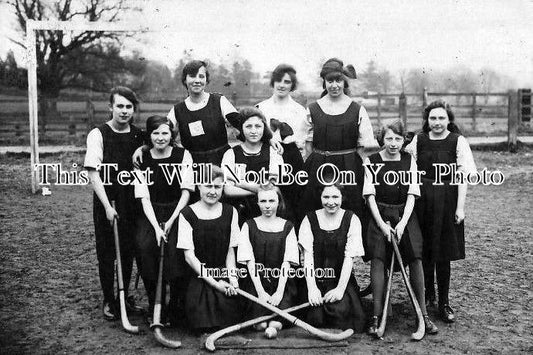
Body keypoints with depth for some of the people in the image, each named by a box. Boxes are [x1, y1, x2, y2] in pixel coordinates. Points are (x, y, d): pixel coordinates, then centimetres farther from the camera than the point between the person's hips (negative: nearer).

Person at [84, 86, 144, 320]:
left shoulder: (138, 136, 5)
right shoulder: (98, 134, -8)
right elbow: (93, 173, -13)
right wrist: (107, 206, -17)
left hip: (131, 202, 4)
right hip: (106, 202, -3)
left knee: (129, 250, 10)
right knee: (106, 253, 4)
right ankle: (108, 301, 19)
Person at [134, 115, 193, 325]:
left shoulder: (183, 156, 1)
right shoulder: (141, 160, 4)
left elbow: (186, 192, -4)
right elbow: (144, 198, -3)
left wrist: (171, 221, -14)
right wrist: (156, 227, -17)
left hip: (177, 212, -1)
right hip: (151, 214, 2)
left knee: (175, 247, -29)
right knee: (144, 245, -27)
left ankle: (176, 306, -11)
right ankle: (154, 304, -11)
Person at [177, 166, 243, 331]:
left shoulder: (230, 212, 7)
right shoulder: (187, 214, -4)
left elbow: (230, 251, 7)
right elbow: (189, 256, -6)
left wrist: (232, 277, -11)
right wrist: (214, 282, -12)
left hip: (224, 280, 2)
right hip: (198, 279, -2)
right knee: (203, 326, -18)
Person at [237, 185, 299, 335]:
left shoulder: (287, 227, 7)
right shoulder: (249, 226, 5)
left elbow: (287, 262, -2)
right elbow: (250, 261, -4)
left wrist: (279, 291, -14)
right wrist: (260, 291, -14)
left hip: (281, 283, 0)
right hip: (256, 282, 0)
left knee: (276, 325, -21)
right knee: (260, 325, -21)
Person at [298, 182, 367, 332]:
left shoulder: (351, 220, 1)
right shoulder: (310, 220, 3)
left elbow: (349, 257, -7)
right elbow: (308, 256, -6)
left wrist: (340, 288, -17)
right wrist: (311, 288, -17)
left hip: (341, 280, 0)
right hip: (316, 280, 1)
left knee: (340, 310, -26)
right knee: (316, 317, -22)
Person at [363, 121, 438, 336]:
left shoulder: (409, 161, 4)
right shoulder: (371, 162, -1)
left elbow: (412, 195, 0)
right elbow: (370, 195, -4)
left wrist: (402, 223, -12)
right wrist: (382, 224, -13)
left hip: (404, 215, 2)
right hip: (379, 215, -1)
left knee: (415, 259, -8)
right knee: (377, 260, -12)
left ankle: (423, 314, 2)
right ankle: (376, 316, -6)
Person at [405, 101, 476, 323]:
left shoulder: (458, 141, -3)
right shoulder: (418, 140, 5)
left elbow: (463, 176, -5)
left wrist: (460, 207, -10)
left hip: (446, 202, -2)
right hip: (422, 201, 3)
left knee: (443, 255, 3)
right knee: (423, 252, 9)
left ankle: (444, 302, 15)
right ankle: (427, 296, 27)